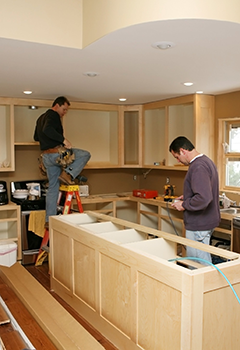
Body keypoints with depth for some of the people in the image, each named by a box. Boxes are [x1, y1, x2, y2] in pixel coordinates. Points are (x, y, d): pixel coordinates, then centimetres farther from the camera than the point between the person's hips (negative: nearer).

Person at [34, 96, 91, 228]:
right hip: (56, 153, -9)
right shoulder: (53, 115, -7)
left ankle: (49, 220, 13)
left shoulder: (41, 118, 24)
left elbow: (36, 137, 31)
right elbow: (47, 129, -28)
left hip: (46, 156, 9)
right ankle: (67, 174, -14)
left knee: (53, 187, 12)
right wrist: (63, 140, -29)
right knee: (85, 154, -2)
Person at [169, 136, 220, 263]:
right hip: (207, 221, 10)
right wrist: (186, 197, 15)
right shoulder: (206, 161, 11)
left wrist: (184, 205, -17)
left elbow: (203, 199, -31)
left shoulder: (198, 167, -22)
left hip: (199, 226, -10)